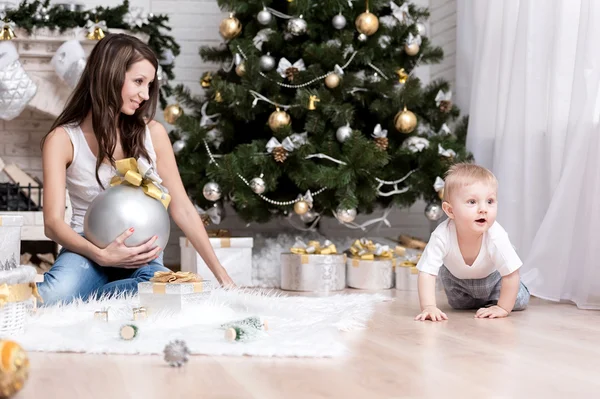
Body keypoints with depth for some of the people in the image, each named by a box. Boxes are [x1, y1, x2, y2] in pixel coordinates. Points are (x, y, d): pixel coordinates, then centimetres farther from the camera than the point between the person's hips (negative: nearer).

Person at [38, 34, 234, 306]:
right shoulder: (63, 140, -5)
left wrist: (220, 273, 1)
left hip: (142, 255, 3)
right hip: (89, 251, -2)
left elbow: (182, 210, 5)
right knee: (55, 296, -39)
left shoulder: (153, 134, 3)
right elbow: (53, 222, -12)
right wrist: (100, 255, -30)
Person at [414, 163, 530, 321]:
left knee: (519, 302, -3)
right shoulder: (442, 236, -41)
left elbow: (511, 274, -31)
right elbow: (426, 273, -38)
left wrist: (503, 308, -29)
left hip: (492, 276, 0)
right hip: (456, 276, 1)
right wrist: (428, 307, -49)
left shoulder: (496, 237, -42)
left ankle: (492, 300, 27)